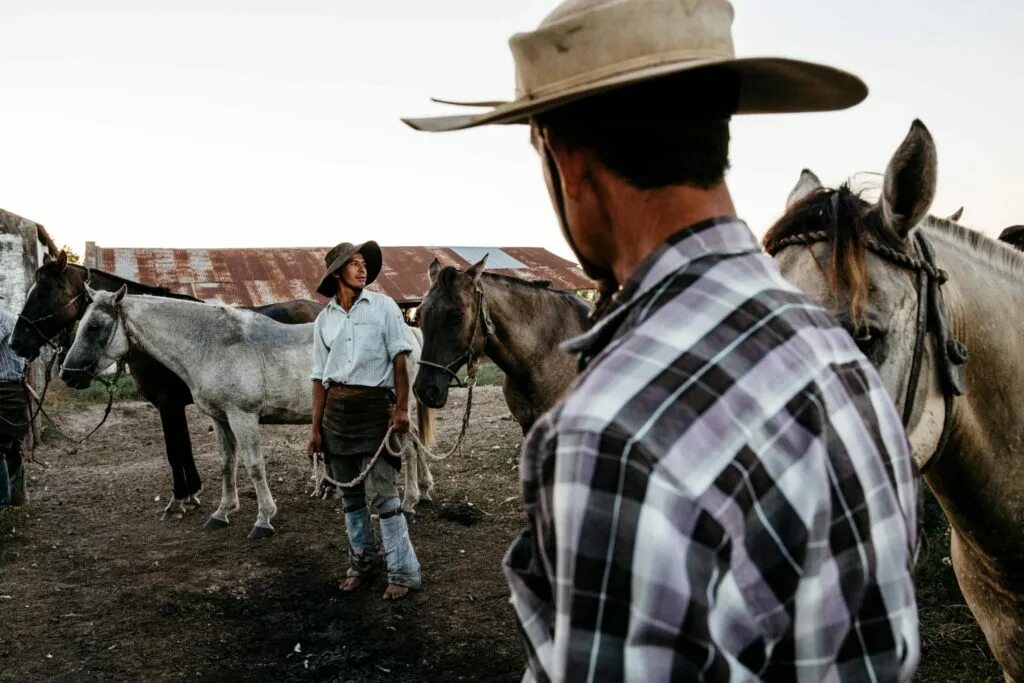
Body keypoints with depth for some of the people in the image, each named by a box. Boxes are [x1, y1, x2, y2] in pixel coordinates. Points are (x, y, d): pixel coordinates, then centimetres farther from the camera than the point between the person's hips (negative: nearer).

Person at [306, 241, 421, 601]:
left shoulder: (384, 307, 0)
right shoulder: (324, 319, 8)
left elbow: (399, 361, -3)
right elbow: (319, 378, 10)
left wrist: (402, 408, -12)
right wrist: (316, 428, 6)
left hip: (374, 405, -4)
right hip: (336, 409, 4)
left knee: (382, 494, -6)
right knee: (350, 494, 13)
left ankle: (403, 572, 3)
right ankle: (362, 561, 29)